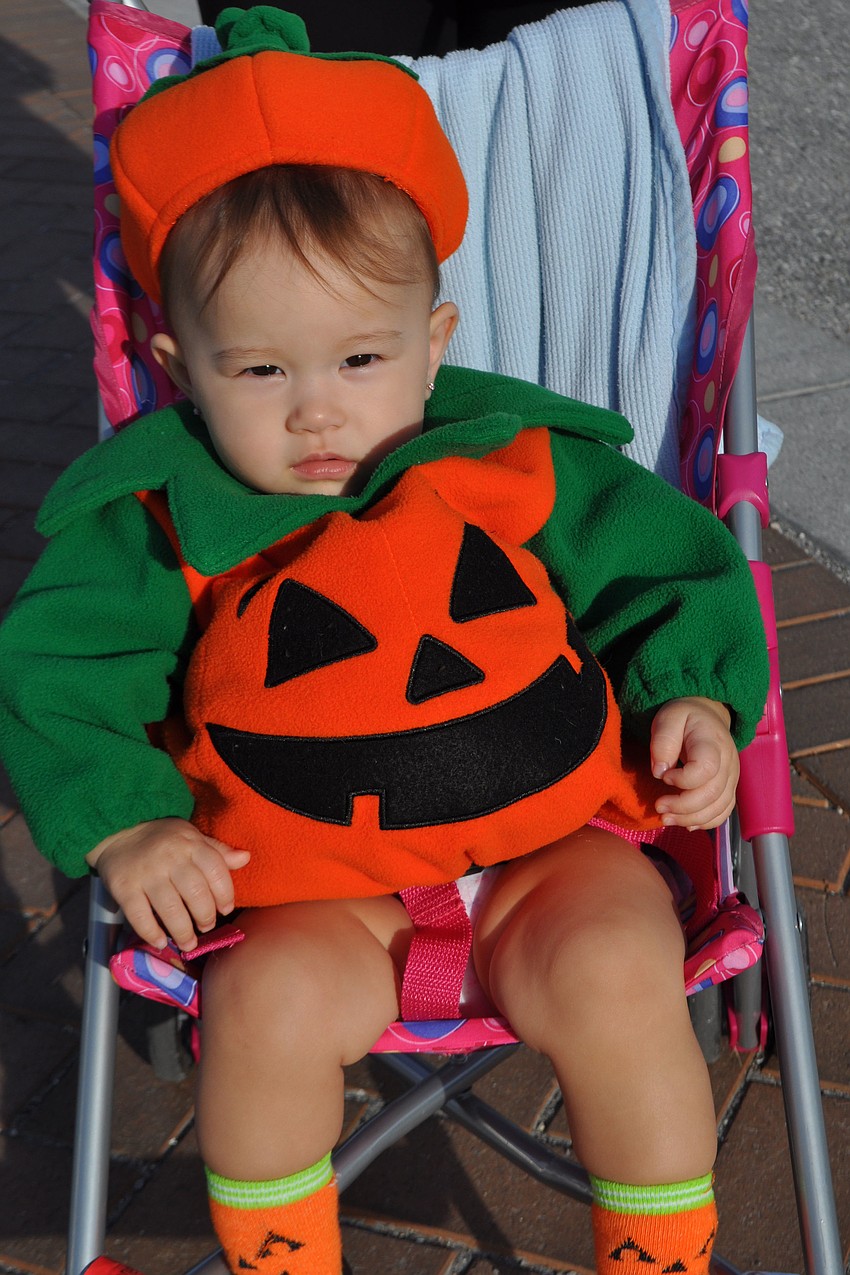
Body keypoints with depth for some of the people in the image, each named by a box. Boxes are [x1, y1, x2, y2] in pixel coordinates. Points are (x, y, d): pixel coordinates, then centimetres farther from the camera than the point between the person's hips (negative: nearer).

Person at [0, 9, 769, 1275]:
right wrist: (125, 825, -13)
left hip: (549, 841, 0)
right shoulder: (165, 518, -1)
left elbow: (669, 567, 12)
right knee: (271, 1000, -28)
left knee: (615, 977, -26)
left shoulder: (522, 464, 1)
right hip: (312, 886, 0)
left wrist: (693, 695, -6)